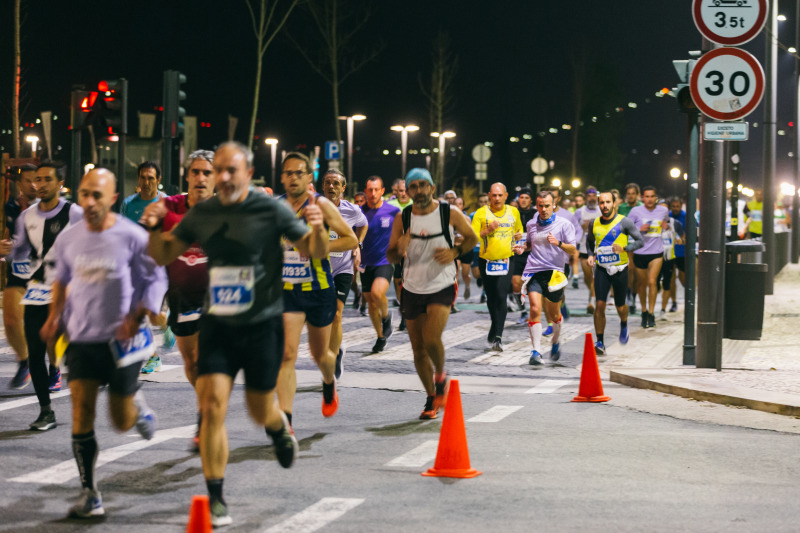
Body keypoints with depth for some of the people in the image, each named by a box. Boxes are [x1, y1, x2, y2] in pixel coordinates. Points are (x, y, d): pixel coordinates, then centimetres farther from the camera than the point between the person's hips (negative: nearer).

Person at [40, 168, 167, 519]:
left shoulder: (132, 237, -13)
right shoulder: (68, 238, 0)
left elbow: (157, 279, -4)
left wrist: (138, 316, -16)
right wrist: (55, 316, 10)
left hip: (120, 339, -3)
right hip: (81, 338, 3)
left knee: (122, 423, 5)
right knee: (81, 415, -8)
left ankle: (137, 404, 43)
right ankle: (90, 495, 2)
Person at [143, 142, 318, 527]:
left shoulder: (271, 210, -8)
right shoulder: (202, 214, 1)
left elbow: (314, 252, -2)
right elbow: (163, 256, 9)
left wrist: (317, 229, -24)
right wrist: (153, 229, -11)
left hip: (262, 324, -2)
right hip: (217, 324, 2)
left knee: (260, 411, 10)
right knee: (211, 407, -11)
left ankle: (279, 426, 50)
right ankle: (215, 500, -2)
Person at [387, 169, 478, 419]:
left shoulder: (450, 214, -7)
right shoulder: (402, 218, -2)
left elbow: (472, 237, 8)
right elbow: (390, 256, 3)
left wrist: (455, 252, -11)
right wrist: (400, 250, -21)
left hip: (442, 287, -3)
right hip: (413, 288, 3)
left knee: (431, 339, -22)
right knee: (418, 349, 7)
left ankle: (440, 376, 9)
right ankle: (431, 398, 25)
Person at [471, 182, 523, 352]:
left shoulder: (513, 212, 6)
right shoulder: (481, 213, -3)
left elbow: (519, 230, 25)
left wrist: (519, 235, 2)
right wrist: (487, 230, -22)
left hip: (505, 261, 0)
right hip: (486, 261, 0)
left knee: (501, 298, -15)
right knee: (491, 298, 13)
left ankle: (497, 337, -19)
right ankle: (496, 328, 38)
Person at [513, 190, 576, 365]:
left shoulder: (564, 224, -2)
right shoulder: (531, 224, 9)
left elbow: (573, 250, -4)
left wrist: (558, 243, -23)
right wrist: (523, 247, 5)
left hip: (554, 272, -1)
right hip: (534, 271, 1)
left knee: (554, 314, 11)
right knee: (535, 310, -16)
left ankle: (555, 343, 38)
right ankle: (536, 351, -16)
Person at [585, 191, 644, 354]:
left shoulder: (624, 222, -7)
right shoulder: (594, 223, 4)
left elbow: (640, 241, -5)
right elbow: (590, 241, 23)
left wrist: (625, 249, -21)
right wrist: (591, 255, 4)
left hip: (620, 269, -1)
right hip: (601, 269, 2)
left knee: (620, 306, 10)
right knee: (600, 304, -11)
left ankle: (624, 326, 45)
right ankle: (599, 342, -5)